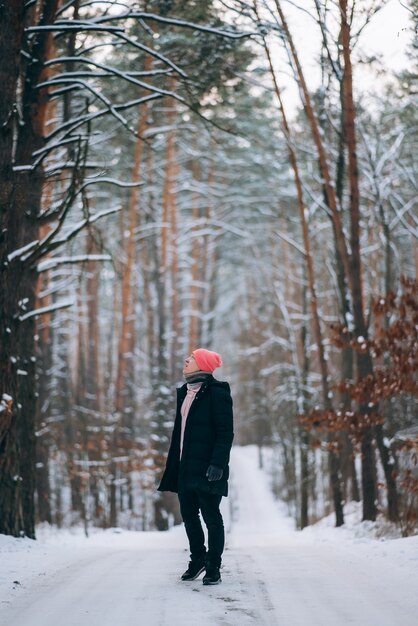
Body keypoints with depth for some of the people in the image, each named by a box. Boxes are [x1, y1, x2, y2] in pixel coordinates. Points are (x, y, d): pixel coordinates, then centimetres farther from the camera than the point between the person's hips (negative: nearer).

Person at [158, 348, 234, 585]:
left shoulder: (216, 393, -9)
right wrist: (174, 463, 17)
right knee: (189, 514, 14)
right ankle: (198, 559, 31)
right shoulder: (185, 392, 15)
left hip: (206, 468, -8)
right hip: (186, 467, 8)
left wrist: (217, 463, -21)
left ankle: (214, 568, 7)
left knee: (211, 515, -1)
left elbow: (226, 432, -14)